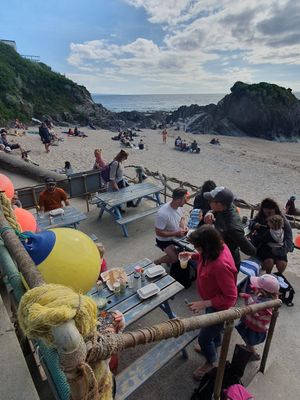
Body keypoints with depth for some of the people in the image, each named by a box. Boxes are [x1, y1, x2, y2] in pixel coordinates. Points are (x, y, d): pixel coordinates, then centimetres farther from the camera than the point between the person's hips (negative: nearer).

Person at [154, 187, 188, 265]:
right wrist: (175, 233, -25)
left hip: (178, 235, 7)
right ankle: (157, 262, 6)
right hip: (165, 240, -7)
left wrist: (183, 227, -11)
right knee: (176, 258, -22)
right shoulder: (163, 214, -33)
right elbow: (158, 232, -25)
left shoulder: (179, 206, -11)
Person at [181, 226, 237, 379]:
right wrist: (193, 255, -10)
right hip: (212, 299, 8)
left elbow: (230, 297, -32)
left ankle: (211, 361, 43)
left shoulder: (221, 266, -43)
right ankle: (216, 342, 64)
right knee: (213, 325, 34)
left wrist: (204, 303, -31)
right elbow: (204, 256, 7)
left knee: (203, 338, 12)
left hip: (219, 306, -8)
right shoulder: (218, 247, -18)